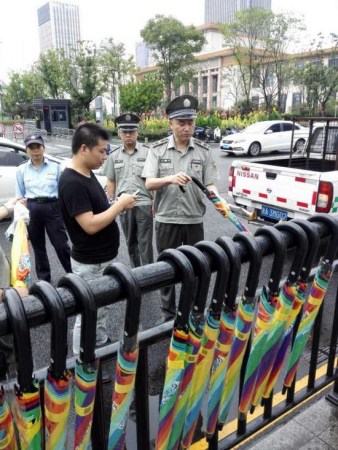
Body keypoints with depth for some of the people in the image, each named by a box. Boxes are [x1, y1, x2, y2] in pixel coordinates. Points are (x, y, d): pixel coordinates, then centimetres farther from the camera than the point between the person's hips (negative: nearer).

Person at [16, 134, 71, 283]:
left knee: (61, 244, -1)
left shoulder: (55, 167, 2)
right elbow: (20, 196, 10)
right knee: (38, 247, 12)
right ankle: (44, 279, 26)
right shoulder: (21, 170, 6)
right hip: (31, 209, 2)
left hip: (52, 207, -2)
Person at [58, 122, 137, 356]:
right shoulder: (72, 182, -24)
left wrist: (119, 205, 1)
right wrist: (120, 205, -20)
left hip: (103, 258, 9)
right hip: (90, 263, -9)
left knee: (100, 310, 24)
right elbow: (90, 225, -29)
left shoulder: (88, 173, 6)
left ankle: (101, 349, 43)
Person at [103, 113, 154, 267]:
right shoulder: (114, 155, 6)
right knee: (131, 242, 15)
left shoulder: (147, 152, -3)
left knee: (145, 243, 0)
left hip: (144, 204, -3)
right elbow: (110, 182, 11)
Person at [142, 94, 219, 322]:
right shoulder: (158, 149, -3)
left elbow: (210, 184, 0)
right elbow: (149, 183, -11)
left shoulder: (204, 151, 1)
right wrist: (170, 179, -30)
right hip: (166, 220, -1)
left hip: (194, 220, 1)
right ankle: (168, 313, 29)